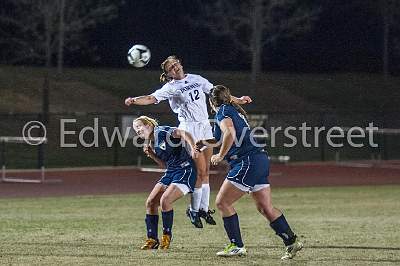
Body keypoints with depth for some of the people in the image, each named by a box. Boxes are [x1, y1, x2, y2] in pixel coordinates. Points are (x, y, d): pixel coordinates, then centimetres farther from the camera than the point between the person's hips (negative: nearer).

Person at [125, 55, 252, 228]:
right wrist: (134, 100, -33)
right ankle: (194, 210, 1)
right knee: (200, 170, -10)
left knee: (206, 171, 7)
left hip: (205, 126, 6)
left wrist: (237, 100, 25)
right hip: (189, 129, -6)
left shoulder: (196, 79, 12)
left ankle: (204, 208, 14)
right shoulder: (171, 87, -3)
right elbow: (151, 98, -15)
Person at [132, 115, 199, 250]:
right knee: (150, 202, 0)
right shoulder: (151, 143, 13)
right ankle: (152, 240, 7)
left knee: (165, 200, -22)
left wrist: (193, 148, -39)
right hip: (171, 172, 9)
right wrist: (151, 154, 2)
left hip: (185, 170, -9)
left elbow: (184, 133, -24)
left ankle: (167, 235, -3)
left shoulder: (162, 132, -11)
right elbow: (165, 164, 16)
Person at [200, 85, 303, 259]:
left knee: (222, 202, -2)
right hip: (260, 160, 9)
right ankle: (292, 242, 6)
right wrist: (204, 143, 42)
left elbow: (230, 134, -23)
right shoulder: (235, 111, 23)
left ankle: (237, 246, -2)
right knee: (265, 207, 10)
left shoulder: (223, 112, -5)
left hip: (247, 163, -9)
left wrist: (220, 156, -11)